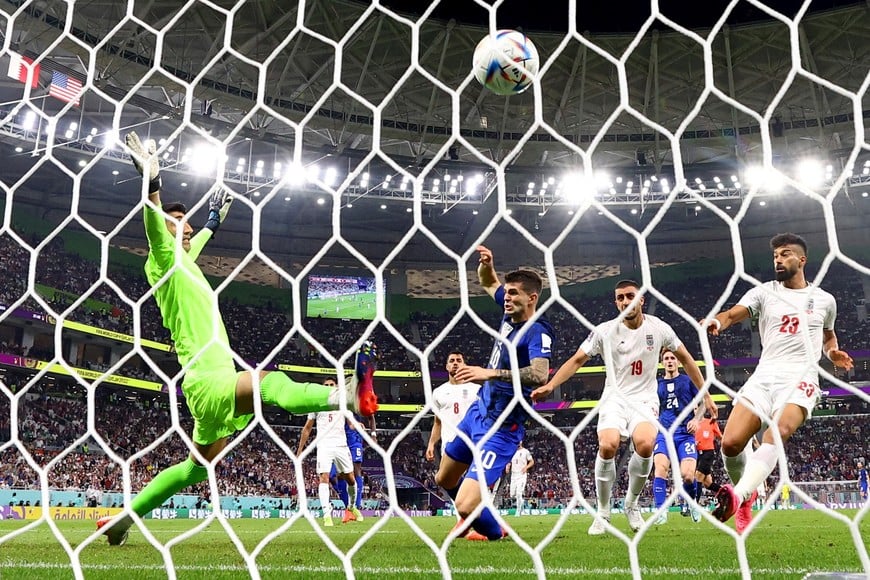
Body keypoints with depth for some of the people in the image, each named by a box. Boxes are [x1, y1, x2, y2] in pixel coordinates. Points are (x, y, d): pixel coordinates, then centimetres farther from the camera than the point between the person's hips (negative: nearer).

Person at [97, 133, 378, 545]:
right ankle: (348, 395, -60)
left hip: (215, 379, 10)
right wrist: (151, 182, -37)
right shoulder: (165, 263, -4)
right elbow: (154, 224, -24)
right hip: (206, 380, -10)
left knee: (197, 467, 19)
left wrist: (214, 221, 55)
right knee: (271, 382, -35)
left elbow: (195, 241, 44)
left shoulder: (184, 261, 21)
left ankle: (123, 517, 29)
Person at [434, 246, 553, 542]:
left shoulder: (538, 332, -22)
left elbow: (539, 374, -40)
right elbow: (489, 283, 20)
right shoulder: (511, 313, 1)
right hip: (477, 411, 9)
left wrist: (491, 373, -44)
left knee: (466, 505, -16)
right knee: (444, 479, 26)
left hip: (501, 427, -9)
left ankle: (494, 532, 17)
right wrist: (486, 264, -1)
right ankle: (471, 518, 54)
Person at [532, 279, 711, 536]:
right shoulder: (604, 331, -4)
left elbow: (685, 359, 13)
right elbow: (577, 360, 1)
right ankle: (602, 514, -6)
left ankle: (631, 503, 0)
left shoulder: (659, 328, -1)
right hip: (614, 398, 0)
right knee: (608, 446, -27)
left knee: (645, 445, -29)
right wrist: (550, 385, -12)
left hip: (645, 399, 0)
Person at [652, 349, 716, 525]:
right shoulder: (657, 384, 17)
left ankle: (689, 501, 18)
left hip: (685, 433, -1)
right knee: (661, 467, -24)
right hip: (664, 433, 2)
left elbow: (704, 402, 13)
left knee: (687, 474, -16)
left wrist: (696, 419, -3)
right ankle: (661, 511, -21)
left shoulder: (688, 380, 11)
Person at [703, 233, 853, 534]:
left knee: (778, 432, -33)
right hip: (765, 374, 1)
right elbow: (733, 314, -7)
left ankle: (737, 496, -43)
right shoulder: (763, 292, 10)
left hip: (801, 377, -1)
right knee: (731, 443, -13)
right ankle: (747, 492, 18)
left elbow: (828, 335, 34)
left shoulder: (824, 300, 16)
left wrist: (833, 353, 10)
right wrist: (716, 321, -31)